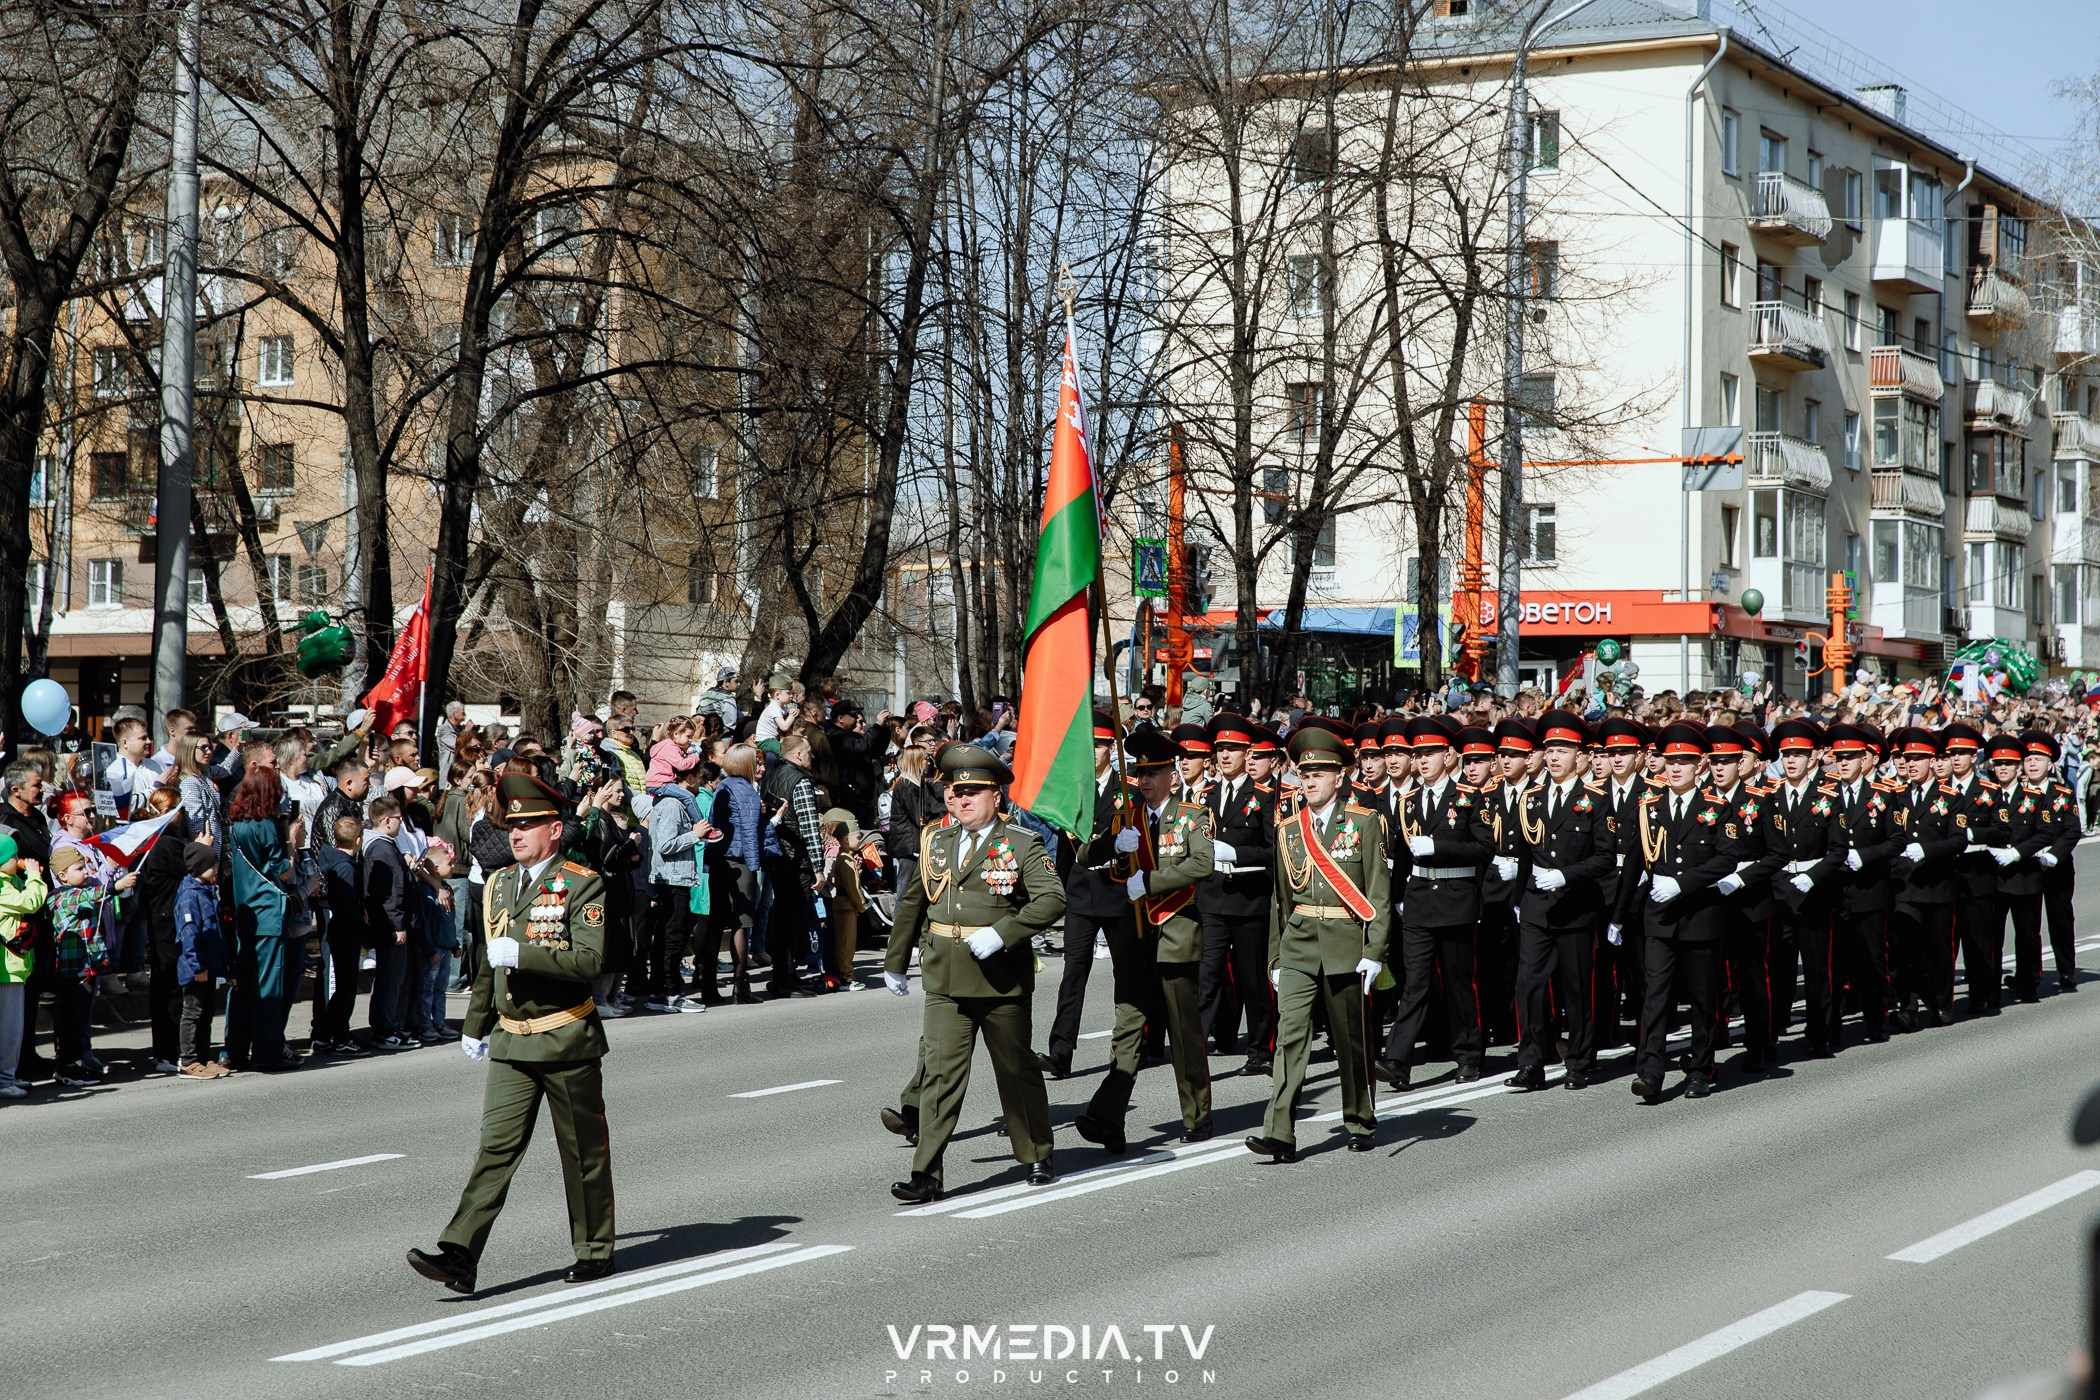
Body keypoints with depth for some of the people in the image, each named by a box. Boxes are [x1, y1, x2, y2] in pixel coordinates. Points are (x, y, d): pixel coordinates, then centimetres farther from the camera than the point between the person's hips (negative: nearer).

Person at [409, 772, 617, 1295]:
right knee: (496, 1146, -5)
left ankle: (595, 1250, 22)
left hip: (567, 1040, -5)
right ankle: (460, 1256, -13)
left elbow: (589, 960, -21)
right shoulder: (501, 885, 12)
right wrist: (475, 1026, 28)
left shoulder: (583, 885, -9)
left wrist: (522, 953, -28)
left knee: (584, 1152, 8)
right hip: (511, 1042, 5)